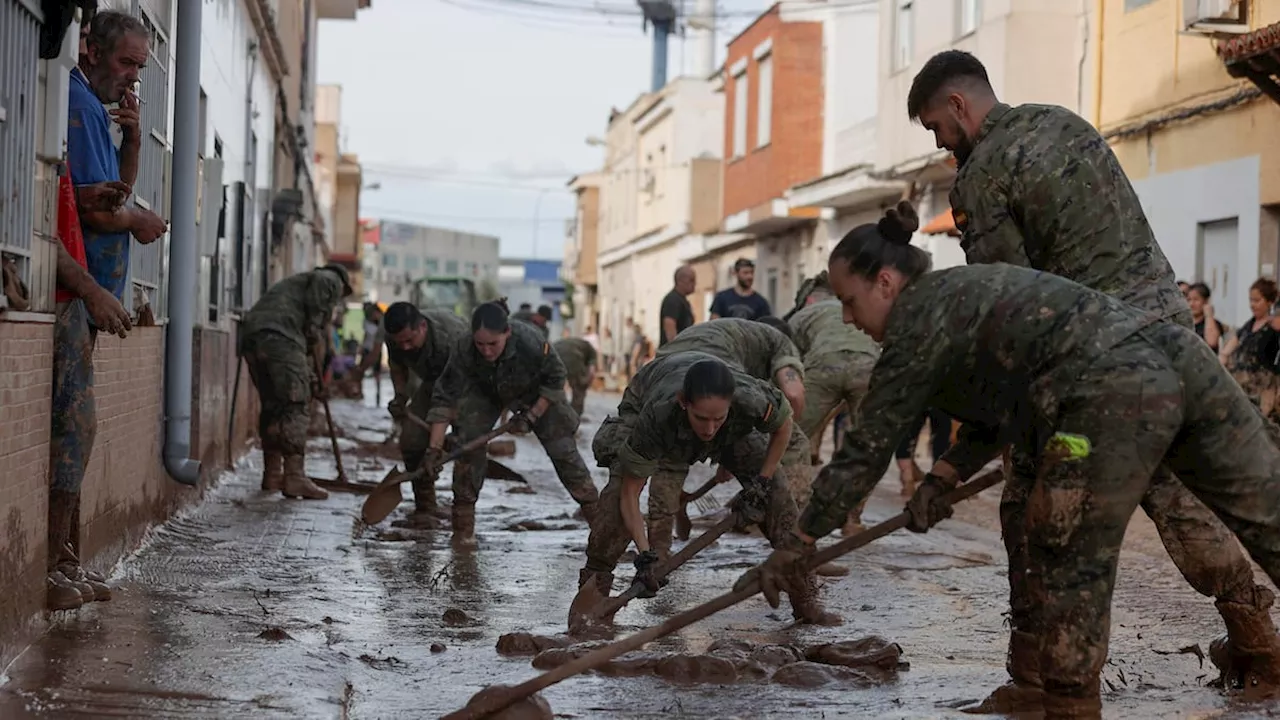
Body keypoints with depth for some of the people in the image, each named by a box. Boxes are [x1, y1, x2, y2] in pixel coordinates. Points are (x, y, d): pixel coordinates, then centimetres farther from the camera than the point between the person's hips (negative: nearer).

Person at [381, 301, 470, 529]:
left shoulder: (455, 334, -40)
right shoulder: (395, 338, -21)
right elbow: (397, 366, 5)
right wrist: (400, 396, -11)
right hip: (432, 384, 6)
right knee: (411, 439, -7)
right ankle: (425, 510, 2)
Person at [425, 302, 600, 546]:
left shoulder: (531, 341, -40)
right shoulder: (464, 351, -36)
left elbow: (555, 379, -21)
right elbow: (444, 398, -30)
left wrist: (532, 416, -22)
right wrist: (435, 447, -35)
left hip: (537, 394, -1)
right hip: (485, 394, 1)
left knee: (562, 448, -5)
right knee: (468, 444, -14)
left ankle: (594, 510, 9)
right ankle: (463, 524, -3)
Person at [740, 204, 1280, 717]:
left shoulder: (917, 321, 2)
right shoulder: (960, 294, 28)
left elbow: (866, 449, 5)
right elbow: (1000, 411, 34)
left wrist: (797, 544, 12)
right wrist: (942, 479, 24)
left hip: (1116, 396, -9)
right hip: (1176, 355, 9)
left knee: (1068, 568, 6)